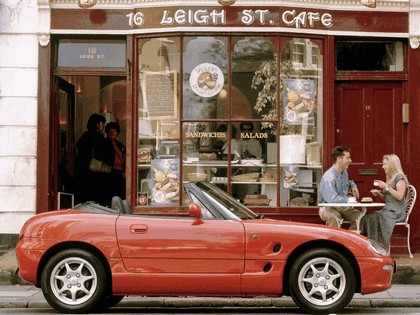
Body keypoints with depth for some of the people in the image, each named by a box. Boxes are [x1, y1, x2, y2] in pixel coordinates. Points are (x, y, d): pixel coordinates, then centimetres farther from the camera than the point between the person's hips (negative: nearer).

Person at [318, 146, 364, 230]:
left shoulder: (344, 172, 8)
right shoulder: (328, 178, -23)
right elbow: (333, 199, -32)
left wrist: (353, 185, 10)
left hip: (343, 207, 8)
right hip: (328, 208, -8)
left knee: (360, 217, -17)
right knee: (335, 218, -41)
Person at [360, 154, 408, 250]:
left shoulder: (400, 177, -3)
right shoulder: (390, 178, 25)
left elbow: (399, 196, -15)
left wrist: (386, 187, -14)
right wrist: (379, 193, 12)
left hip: (396, 211, -8)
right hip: (387, 209, 8)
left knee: (375, 218, -30)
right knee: (367, 217, -17)